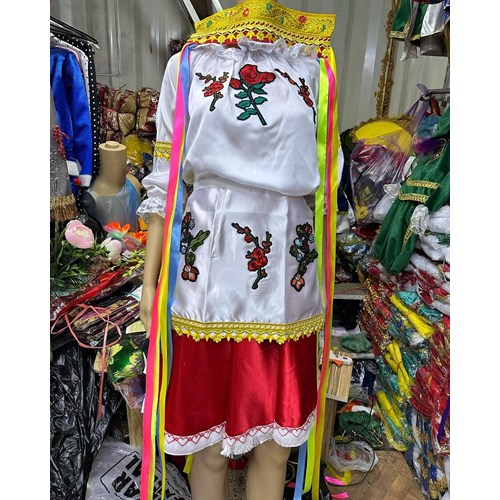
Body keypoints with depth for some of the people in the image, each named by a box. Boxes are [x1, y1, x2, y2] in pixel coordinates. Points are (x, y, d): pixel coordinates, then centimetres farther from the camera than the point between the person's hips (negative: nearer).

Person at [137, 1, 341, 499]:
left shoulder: (313, 68, 12)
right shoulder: (187, 64, 8)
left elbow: (322, 181, 13)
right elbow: (165, 180, 5)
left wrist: (322, 277, 11)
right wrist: (150, 281, 2)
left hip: (286, 276, 2)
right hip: (206, 270, -1)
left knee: (275, 445, 15)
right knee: (209, 446, 14)